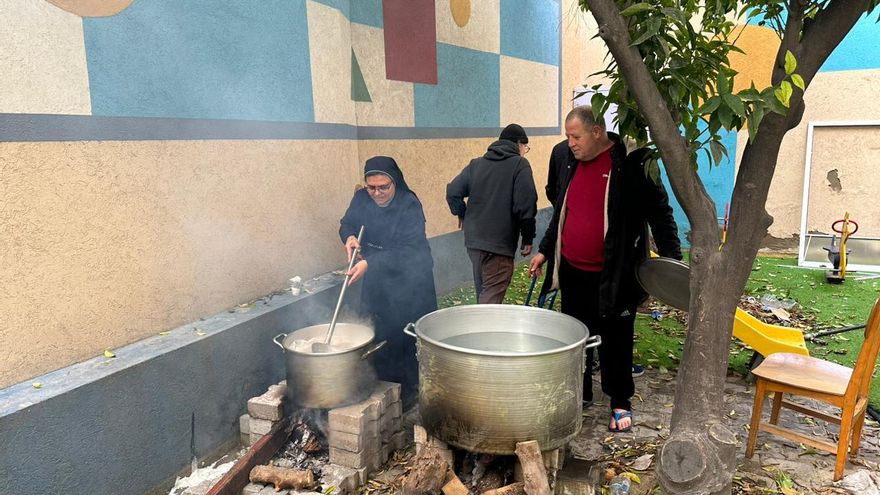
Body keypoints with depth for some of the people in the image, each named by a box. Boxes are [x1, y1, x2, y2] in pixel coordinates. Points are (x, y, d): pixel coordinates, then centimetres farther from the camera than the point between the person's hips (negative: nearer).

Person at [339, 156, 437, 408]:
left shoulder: (410, 205, -21)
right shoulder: (361, 198, -3)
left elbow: (406, 250, -27)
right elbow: (347, 224, 11)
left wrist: (370, 263, -36)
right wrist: (349, 237, -13)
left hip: (409, 280, -5)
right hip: (376, 279, 5)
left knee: (406, 336, -2)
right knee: (378, 334, 10)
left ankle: (410, 389, 14)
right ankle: (383, 384, 26)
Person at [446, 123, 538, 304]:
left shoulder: (476, 163, 12)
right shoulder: (520, 164, -3)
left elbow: (453, 191, 7)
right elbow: (525, 204, -13)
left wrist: (462, 214, 24)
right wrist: (528, 238, -3)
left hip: (473, 239, 6)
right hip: (499, 243, -6)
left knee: (482, 293, 21)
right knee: (491, 299, -5)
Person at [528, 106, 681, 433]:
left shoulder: (632, 164, -11)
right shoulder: (574, 164, 10)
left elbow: (660, 213, -10)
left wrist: (671, 259, -17)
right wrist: (544, 250, 18)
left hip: (614, 276, -6)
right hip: (573, 272, 6)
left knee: (616, 341, 7)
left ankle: (620, 402, 26)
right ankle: (579, 394, 32)